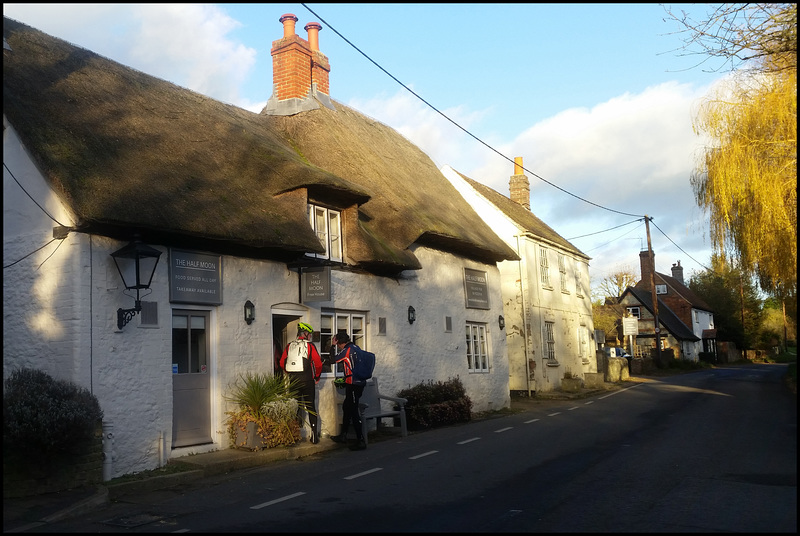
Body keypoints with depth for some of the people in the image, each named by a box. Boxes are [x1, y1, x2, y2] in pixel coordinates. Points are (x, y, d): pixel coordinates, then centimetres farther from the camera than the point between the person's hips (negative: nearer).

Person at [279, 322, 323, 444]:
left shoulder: (289, 346, 6)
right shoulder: (310, 345, -5)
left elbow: (282, 363, 8)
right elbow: (318, 363, -7)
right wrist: (317, 377, 8)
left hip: (294, 381, 3)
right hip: (307, 381, -3)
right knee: (311, 407, 5)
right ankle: (314, 435, 4)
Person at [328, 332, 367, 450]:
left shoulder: (347, 350, -13)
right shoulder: (355, 348, 13)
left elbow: (333, 360, -3)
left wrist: (333, 345, 5)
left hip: (353, 384, -10)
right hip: (360, 382, 10)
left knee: (353, 411, -6)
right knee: (346, 407, 18)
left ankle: (361, 441, -5)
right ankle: (343, 435, 27)